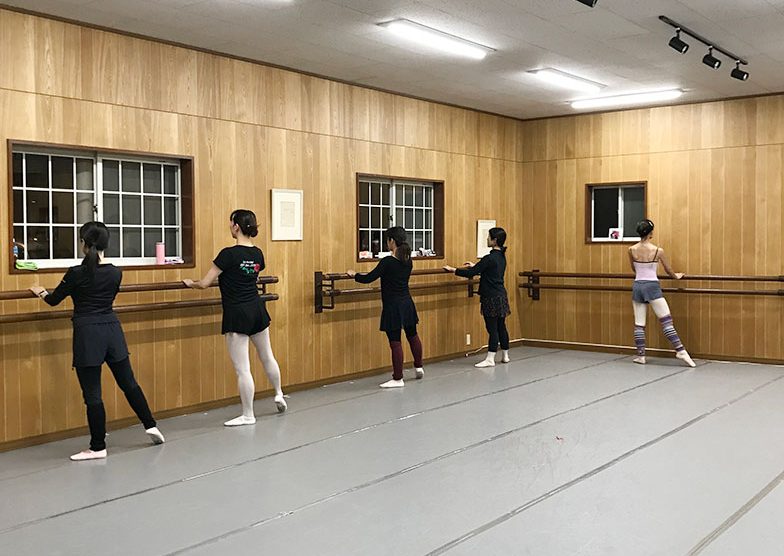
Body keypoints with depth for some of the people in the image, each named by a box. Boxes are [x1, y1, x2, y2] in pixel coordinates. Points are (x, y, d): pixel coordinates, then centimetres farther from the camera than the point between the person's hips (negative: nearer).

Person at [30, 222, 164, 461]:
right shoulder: (115, 273, 1)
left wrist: (40, 292, 26)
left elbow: (54, 300, 3)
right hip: (112, 330, 5)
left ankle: (98, 447, 10)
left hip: (88, 334, -5)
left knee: (92, 393, 3)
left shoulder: (77, 273, -11)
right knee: (128, 382, 18)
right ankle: (150, 425, 23)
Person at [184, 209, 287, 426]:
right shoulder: (258, 254, 2)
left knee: (242, 368, 1)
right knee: (267, 356, 25)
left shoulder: (229, 254, -18)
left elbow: (204, 283, -14)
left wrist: (190, 283, 7)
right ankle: (279, 395, 42)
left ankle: (248, 415, 9)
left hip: (237, 314, -7)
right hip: (257, 310, 7)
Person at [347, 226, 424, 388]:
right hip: (407, 303, 7)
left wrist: (354, 275, 1)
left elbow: (369, 279, -17)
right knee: (412, 335, 22)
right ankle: (419, 367, 40)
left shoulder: (387, 262, -19)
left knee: (395, 342, 0)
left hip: (393, 306, -7)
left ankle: (397, 379, 7)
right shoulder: (408, 261, 2)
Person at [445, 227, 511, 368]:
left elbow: (471, 273, -18)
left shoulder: (490, 258, -18)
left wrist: (453, 270, -9)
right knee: (501, 326, 15)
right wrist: (475, 266, 36)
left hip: (492, 298, -9)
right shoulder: (501, 256, 9)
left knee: (492, 328, -5)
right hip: (501, 296, 9)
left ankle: (490, 359, -1)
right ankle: (505, 355, 23)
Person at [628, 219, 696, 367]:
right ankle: (680, 351, -7)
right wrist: (677, 276, 28)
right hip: (652, 287, -3)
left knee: (639, 324, 7)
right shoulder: (658, 251, -8)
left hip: (638, 287, 3)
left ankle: (640, 355, 10)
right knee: (667, 320, -2)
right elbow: (669, 270, 6)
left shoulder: (631, 250, -1)